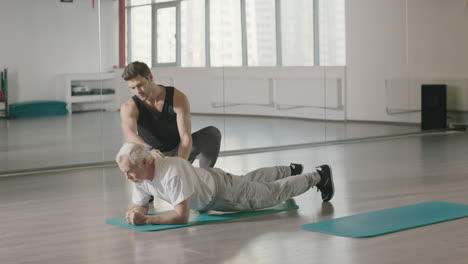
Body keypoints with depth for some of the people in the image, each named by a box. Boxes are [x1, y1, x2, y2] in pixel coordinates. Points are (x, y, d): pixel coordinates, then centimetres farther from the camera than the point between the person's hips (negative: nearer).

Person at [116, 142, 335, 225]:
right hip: (205, 185, 7)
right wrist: (135, 214, -32)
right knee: (251, 180, 34)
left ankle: (319, 176, 35)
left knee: (275, 193, 13)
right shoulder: (139, 176, -22)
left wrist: (145, 220, -51)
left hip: (223, 189, -7)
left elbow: (182, 216, -48)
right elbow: (140, 206, -9)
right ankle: (290, 170, 60)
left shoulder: (172, 172, -47)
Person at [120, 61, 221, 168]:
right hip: (155, 157, 1)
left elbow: (185, 136, -31)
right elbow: (129, 134, -42)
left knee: (212, 133, -25)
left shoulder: (178, 98, -23)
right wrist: (149, 150, -65)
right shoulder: (129, 107, -21)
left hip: (181, 151, -1)